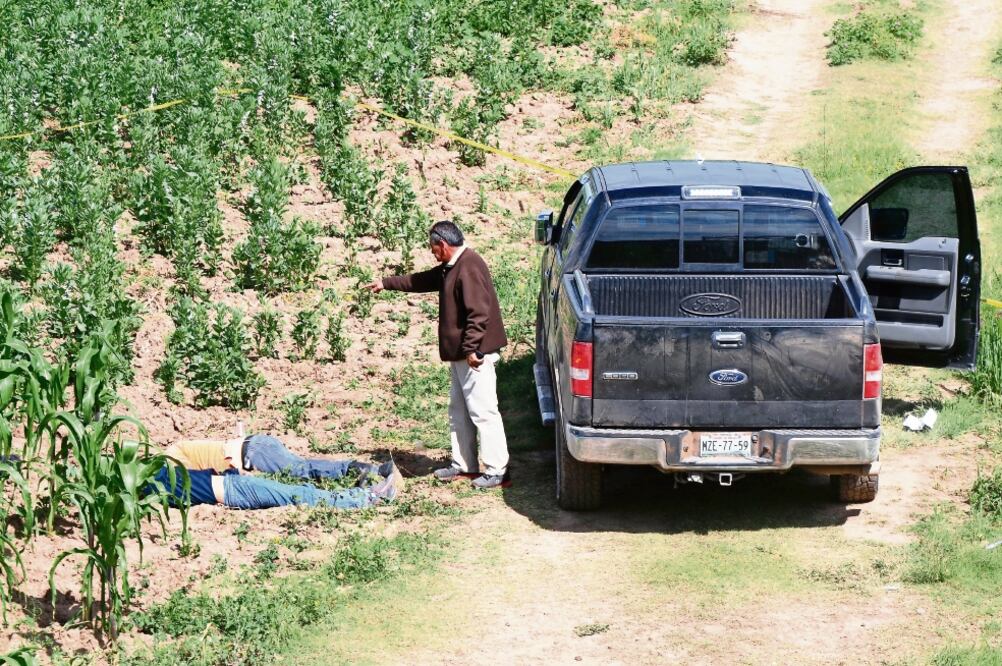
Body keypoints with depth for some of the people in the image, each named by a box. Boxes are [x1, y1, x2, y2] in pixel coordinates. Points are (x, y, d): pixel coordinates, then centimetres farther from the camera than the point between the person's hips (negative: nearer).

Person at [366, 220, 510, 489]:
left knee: (482, 411, -9)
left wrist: (471, 349, -26)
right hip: (460, 355, 11)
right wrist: (387, 283, 36)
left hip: (475, 355, -11)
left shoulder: (469, 267, -19)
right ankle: (463, 464, 24)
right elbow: (422, 280, 31)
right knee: (459, 411, 16)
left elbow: (479, 312, -25)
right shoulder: (451, 267, 15)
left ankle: (497, 471, -8)